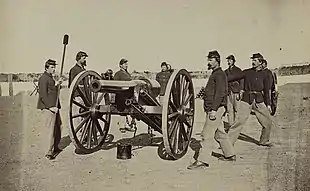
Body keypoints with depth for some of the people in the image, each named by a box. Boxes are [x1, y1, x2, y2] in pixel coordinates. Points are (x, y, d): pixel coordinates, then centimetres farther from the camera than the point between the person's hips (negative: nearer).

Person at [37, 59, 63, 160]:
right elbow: (43, 95, -18)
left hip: (54, 107, 10)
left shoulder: (50, 78, 19)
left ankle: (55, 148, 30)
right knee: (52, 130, -9)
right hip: (47, 108, -10)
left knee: (58, 128, 15)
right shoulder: (43, 78, -11)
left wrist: (56, 84, 11)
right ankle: (49, 152, -3)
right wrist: (50, 106, -22)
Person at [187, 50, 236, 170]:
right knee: (220, 133, 18)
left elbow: (220, 93, -21)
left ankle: (202, 161, -9)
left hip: (216, 109, -10)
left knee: (207, 134, -11)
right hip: (213, 109, 10)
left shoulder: (219, 75, -11)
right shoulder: (215, 74, 20)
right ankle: (230, 154, 30)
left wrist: (214, 109, -25)